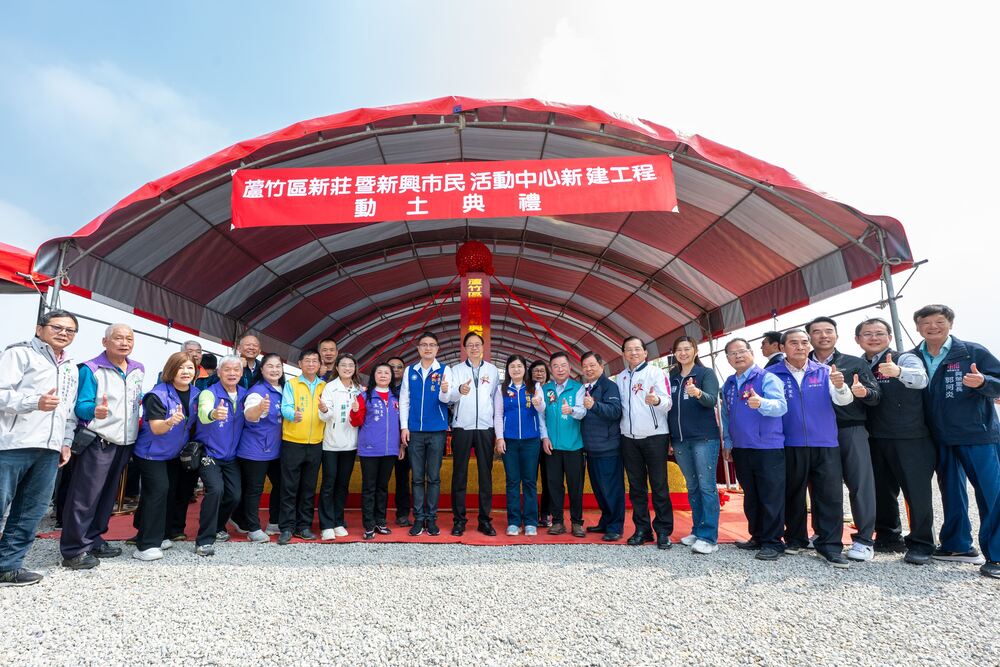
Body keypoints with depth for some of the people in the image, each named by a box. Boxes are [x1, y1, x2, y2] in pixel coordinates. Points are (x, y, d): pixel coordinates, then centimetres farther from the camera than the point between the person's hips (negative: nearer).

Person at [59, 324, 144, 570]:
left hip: (124, 443, 6)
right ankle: (73, 550, 5)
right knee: (85, 495, -4)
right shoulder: (92, 369, -10)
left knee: (107, 495, 14)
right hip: (98, 442, -6)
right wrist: (94, 411, -36)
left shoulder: (138, 370, 9)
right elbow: (81, 405, -15)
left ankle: (93, 540, 25)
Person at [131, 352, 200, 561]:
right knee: (158, 491, -13)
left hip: (174, 454, 7)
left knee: (171, 492, 11)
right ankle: (146, 545, -5)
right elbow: (156, 428, -26)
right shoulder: (158, 394, -22)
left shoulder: (196, 394, -2)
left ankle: (159, 535, 27)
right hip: (151, 453, -7)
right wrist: (170, 422, -45)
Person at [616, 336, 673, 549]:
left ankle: (663, 531, 10)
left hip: (654, 436, -4)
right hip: (629, 437, 4)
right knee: (636, 486, 10)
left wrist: (657, 400, -32)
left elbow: (667, 403, -11)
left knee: (659, 486, 1)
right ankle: (642, 529, 19)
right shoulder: (621, 377, 12)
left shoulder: (655, 372, -2)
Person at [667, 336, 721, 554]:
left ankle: (709, 538, -2)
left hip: (704, 438, -5)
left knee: (707, 486, -5)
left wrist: (698, 393, -38)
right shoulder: (672, 377, 12)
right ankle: (697, 531, 19)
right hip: (680, 440, 5)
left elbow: (712, 400, -16)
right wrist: (669, 438, 13)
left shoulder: (706, 373, -1)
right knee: (692, 487, 11)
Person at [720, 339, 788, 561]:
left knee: (771, 497, 0)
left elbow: (781, 406, -21)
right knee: (750, 497, 14)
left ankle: (772, 542, 10)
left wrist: (761, 403, -40)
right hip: (740, 449, 6)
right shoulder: (728, 385, 13)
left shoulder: (767, 378, -6)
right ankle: (757, 537, 27)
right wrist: (727, 443, 15)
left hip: (768, 447, -6)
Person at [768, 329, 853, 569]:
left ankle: (830, 545, 10)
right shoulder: (773, 374, 1)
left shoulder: (824, 372, 6)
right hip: (790, 445, -1)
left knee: (830, 495, -1)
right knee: (793, 494, 11)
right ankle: (795, 538, 25)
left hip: (825, 444, 1)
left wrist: (840, 386, -25)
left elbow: (844, 400, -5)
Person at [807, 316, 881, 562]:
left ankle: (864, 539, 8)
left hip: (851, 431, -1)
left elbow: (876, 395, -1)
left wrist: (864, 392, -21)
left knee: (860, 483, -3)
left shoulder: (855, 363, 7)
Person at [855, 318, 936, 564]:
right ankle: (889, 536, 29)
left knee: (917, 491, 1)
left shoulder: (905, 359, -6)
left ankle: (920, 544, 14)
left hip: (910, 439, -5)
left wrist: (898, 372, -48)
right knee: (881, 490, 14)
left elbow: (920, 379, -28)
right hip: (875, 440, 5)